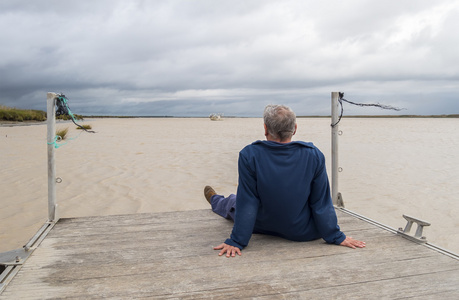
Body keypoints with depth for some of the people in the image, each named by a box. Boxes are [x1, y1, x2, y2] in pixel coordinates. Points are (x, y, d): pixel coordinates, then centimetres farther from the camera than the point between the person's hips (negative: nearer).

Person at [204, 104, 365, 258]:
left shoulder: (250, 155, -24)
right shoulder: (313, 155, -19)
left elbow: (246, 204, -21)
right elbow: (321, 203, -13)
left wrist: (236, 242, -13)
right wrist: (337, 237, -2)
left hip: (263, 227, 0)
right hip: (304, 233, 1)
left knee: (234, 202, 30)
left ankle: (216, 201, 65)